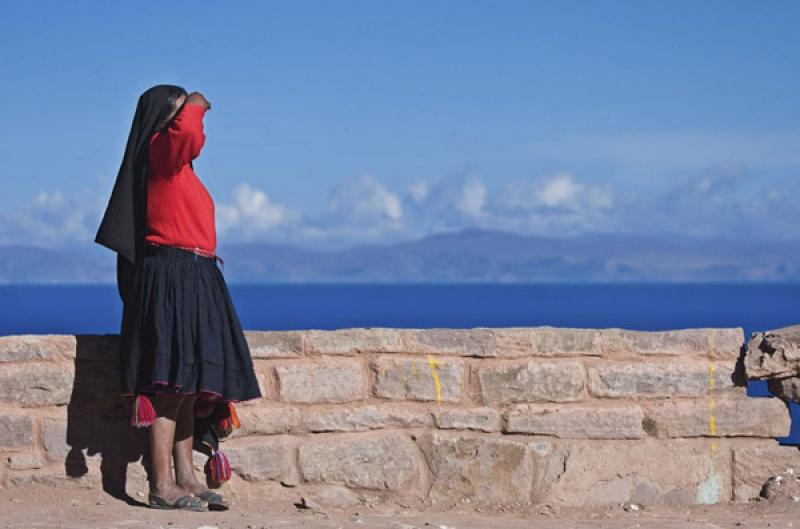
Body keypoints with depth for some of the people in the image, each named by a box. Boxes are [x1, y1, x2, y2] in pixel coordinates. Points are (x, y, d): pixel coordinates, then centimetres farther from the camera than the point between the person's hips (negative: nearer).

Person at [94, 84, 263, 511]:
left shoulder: (177, 163, 22)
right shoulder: (160, 150, -8)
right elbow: (187, 132, -28)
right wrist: (195, 104, -13)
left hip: (194, 279, 10)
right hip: (172, 278, -10)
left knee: (188, 384, 10)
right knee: (171, 382, -13)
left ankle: (185, 477, 13)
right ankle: (162, 486, -14)